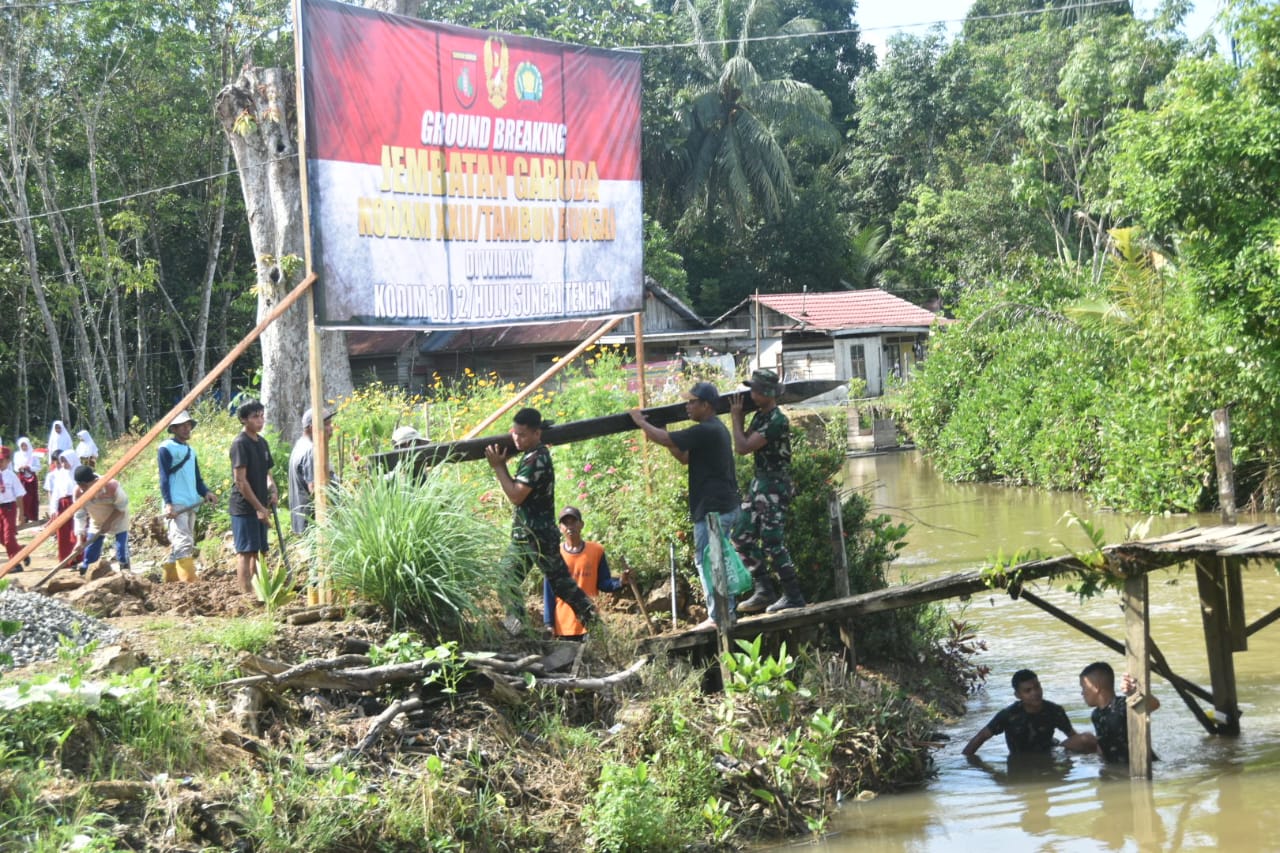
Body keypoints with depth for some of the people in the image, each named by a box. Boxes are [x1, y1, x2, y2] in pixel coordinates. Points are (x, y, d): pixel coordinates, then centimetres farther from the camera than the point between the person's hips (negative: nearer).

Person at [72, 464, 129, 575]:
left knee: (122, 550, -15)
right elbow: (79, 516, -22)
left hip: (117, 519, -4)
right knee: (90, 551, 1)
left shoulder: (112, 486, -37)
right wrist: (80, 540, -29)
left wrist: (108, 522, -24)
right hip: (96, 522, 4)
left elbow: (122, 507, -21)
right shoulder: (78, 492, -26)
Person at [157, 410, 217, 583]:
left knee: (178, 546, 9)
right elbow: (164, 478, -8)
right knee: (183, 543, -17)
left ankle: (170, 582, 15)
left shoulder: (191, 450, 21)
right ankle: (190, 582, -25)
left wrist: (205, 492, 3)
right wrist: (168, 503, -18)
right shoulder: (166, 448, -2)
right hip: (175, 506, -8)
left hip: (191, 505, 8)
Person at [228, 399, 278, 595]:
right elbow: (240, 480, -17)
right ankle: (247, 594, -6)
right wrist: (259, 507, -17)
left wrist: (273, 491, 2)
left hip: (260, 507, 8)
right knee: (245, 551, -7)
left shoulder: (262, 443, 13)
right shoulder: (240, 444, -13)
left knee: (258, 551, 13)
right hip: (244, 507, -8)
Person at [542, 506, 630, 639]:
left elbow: (603, 583, 5)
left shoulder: (596, 551, 3)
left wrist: (620, 582, -17)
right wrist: (549, 622, -2)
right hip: (563, 625, 0)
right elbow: (549, 592, 2)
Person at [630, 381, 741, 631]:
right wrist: (660, 434, 11)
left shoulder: (705, 431, -18)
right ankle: (725, 613, 20)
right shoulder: (715, 429, 16)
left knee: (706, 561, -5)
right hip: (725, 506, 10)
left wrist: (640, 421, -3)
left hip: (713, 509, -10)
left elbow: (664, 439, -18)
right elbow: (685, 458, 21)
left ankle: (717, 617, -4)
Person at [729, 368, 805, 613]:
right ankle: (764, 590, 15)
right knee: (742, 537, 9)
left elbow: (743, 448, -21)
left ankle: (793, 595, -2)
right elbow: (742, 445, 14)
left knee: (772, 541, -10)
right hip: (758, 483, 10)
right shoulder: (760, 416, 10)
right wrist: (739, 417, 5)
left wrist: (735, 417, -9)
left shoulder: (777, 421, -19)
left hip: (774, 487, -10)